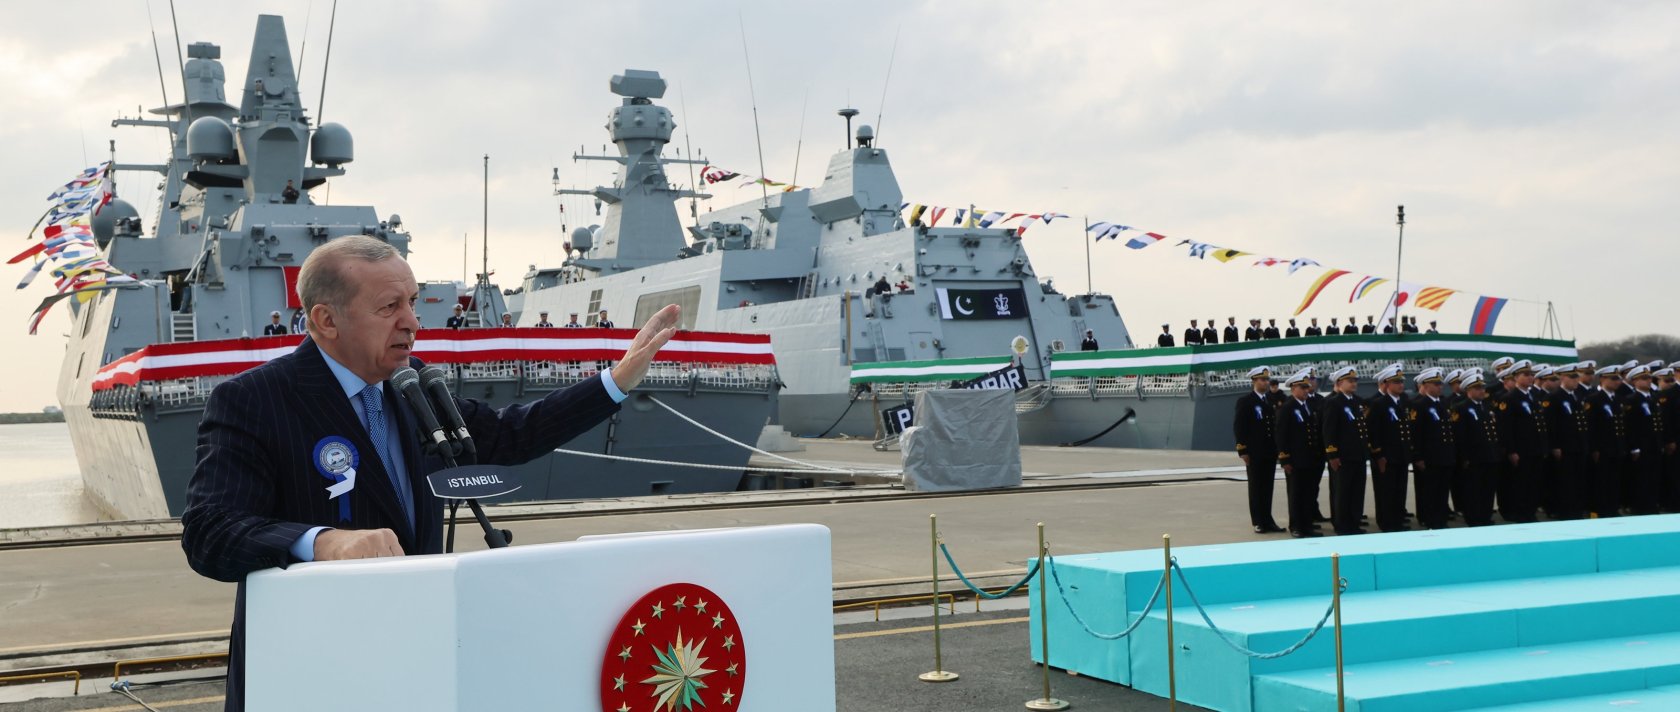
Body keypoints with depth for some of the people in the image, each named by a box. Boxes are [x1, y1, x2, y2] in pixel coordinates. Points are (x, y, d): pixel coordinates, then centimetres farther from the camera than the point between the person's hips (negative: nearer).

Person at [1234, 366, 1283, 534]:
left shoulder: (1272, 400, 9)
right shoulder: (1245, 401, -5)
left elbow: (1277, 424, 12)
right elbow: (1239, 427, -7)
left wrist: (1278, 448, 7)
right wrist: (1242, 451, -12)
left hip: (1271, 452, 4)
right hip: (1254, 453, -4)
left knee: (1268, 487, 8)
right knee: (1256, 487, 2)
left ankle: (1267, 520, 14)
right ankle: (1258, 522, 7)